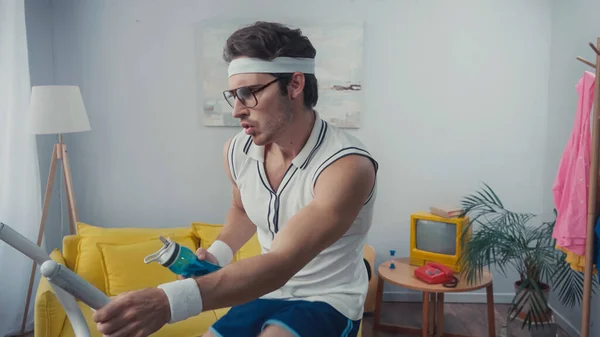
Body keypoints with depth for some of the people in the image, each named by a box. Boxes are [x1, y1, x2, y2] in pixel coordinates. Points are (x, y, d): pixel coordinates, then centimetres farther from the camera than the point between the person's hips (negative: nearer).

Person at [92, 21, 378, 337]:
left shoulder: (348, 166, -28)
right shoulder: (237, 150, -8)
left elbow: (280, 264, -37)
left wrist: (169, 301, -48)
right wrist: (216, 254, -5)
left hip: (328, 303, -5)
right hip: (266, 294, 5)